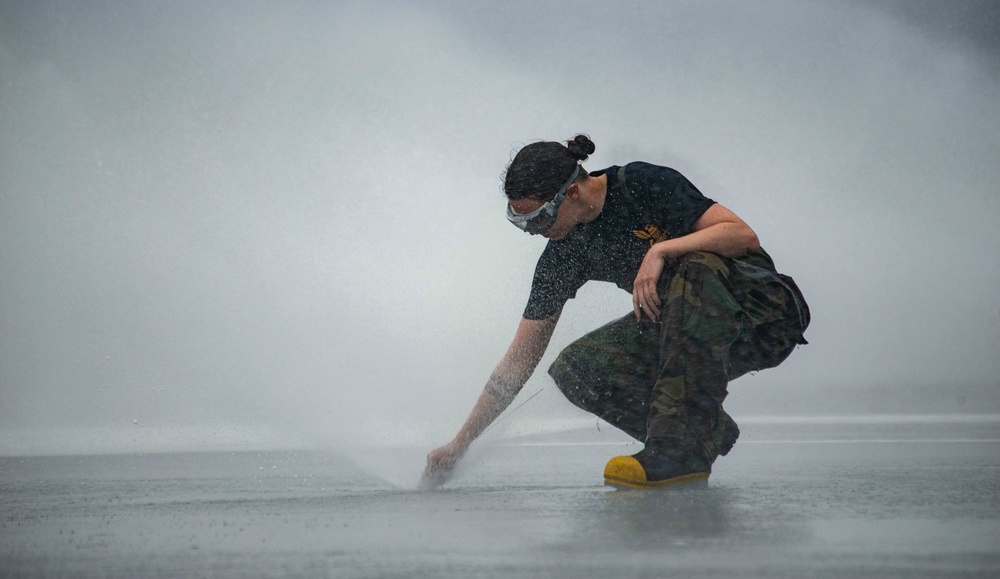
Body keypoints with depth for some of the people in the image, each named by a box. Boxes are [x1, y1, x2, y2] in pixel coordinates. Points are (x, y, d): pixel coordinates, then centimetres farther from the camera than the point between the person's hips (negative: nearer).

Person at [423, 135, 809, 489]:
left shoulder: (643, 185, -19)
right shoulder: (564, 255, -3)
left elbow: (745, 236, -23)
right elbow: (520, 360, 1)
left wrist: (661, 249, -34)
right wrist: (459, 445, -3)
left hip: (763, 318, -5)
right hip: (684, 331, 5)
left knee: (698, 266, -38)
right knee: (575, 370, -16)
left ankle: (684, 448, -38)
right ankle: (709, 431, -7)